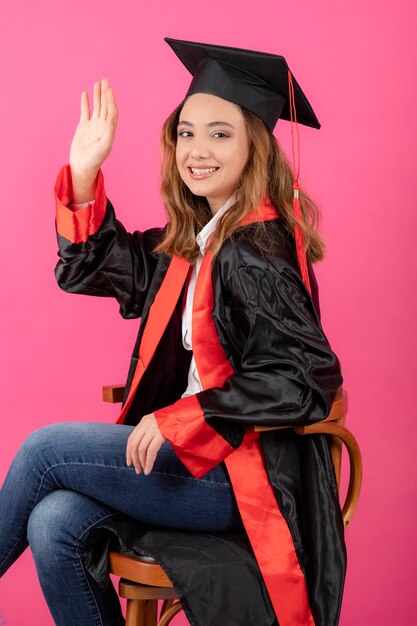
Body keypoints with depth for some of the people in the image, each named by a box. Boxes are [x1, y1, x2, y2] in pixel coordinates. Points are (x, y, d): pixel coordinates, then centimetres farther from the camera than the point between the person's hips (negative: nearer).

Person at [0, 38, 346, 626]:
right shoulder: (193, 236, 8)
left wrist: (177, 422, -20)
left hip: (245, 472, -7)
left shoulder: (254, 251, -18)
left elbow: (305, 377, -23)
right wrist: (83, 171, 4)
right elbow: (89, 268, 17)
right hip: (192, 451, 7)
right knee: (54, 527, -13)